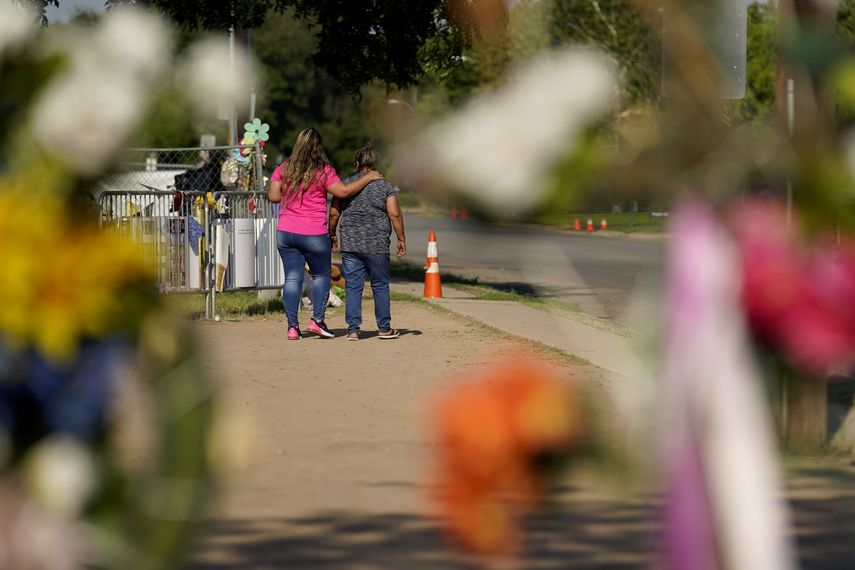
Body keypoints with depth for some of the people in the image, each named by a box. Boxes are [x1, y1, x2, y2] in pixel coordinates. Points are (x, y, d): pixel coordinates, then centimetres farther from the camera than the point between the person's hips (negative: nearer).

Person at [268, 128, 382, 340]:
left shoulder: (284, 169, 2)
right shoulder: (323, 171, -9)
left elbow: (273, 196, 1)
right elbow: (343, 191, -13)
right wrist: (368, 178, -4)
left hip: (285, 233, 3)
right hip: (314, 235, -3)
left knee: (292, 278, 5)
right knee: (321, 276, 14)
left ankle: (292, 326, 0)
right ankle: (317, 319, 2)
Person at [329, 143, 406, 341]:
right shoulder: (385, 186, -1)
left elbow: (334, 213, 5)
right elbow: (395, 215, -5)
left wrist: (332, 234, 19)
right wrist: (401, 239, 3)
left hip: (349, 244, 1)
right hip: (377, 246, -1)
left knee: (353, 287, 4)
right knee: (380, 286, 9)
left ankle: (353, 329, 0)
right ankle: (384, 328, 14)